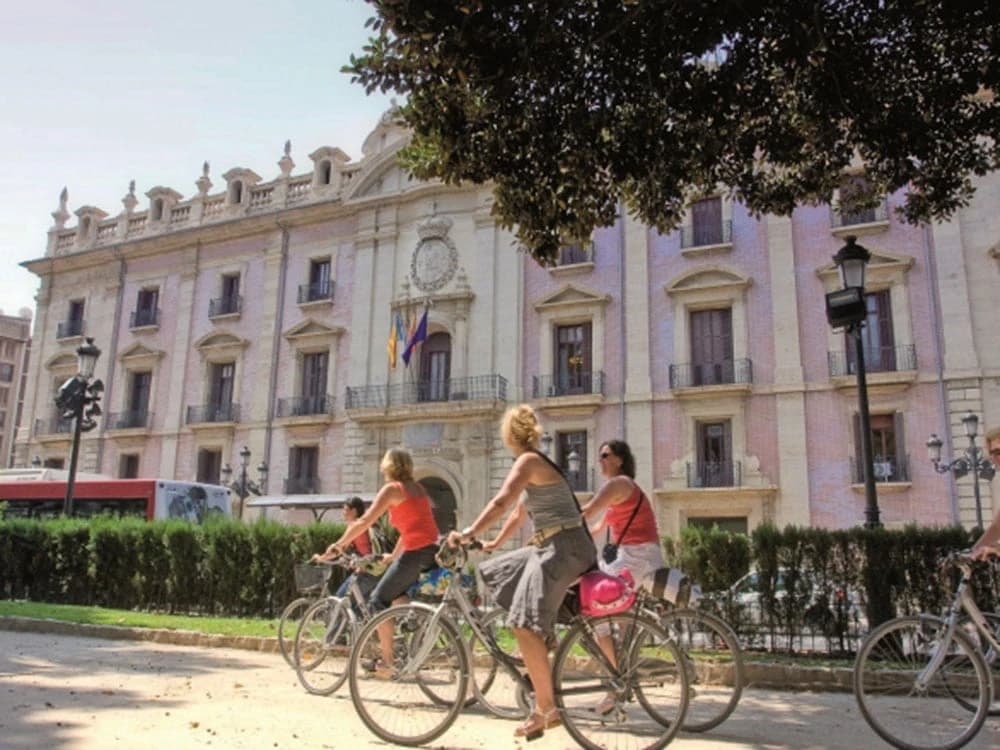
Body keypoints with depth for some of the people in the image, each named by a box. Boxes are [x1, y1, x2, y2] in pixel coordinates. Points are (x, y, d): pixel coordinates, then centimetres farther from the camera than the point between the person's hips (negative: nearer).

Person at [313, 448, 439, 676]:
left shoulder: (392, 488, -2)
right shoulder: (418, 488, 20)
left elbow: (364, 522, -9)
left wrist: (337, 547, -4)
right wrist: (394, 556, 33)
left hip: (417, 553, -8)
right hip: (433, 551, 8)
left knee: (379, 599, 7)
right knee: (397, 594, 26)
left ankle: (387, 662, 6)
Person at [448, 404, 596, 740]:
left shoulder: (528, 461, -11)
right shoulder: (537, 463, 18)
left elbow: (501, 502, -25)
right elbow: (519, 511, 28)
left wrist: (468, 534, -28)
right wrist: (495, 542, 34)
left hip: (563, 547, -10)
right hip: (552, 547, 10)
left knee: (525, 624, -17)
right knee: (495, 573, 19)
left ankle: (546, 709, -15)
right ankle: (544, 639, 19)